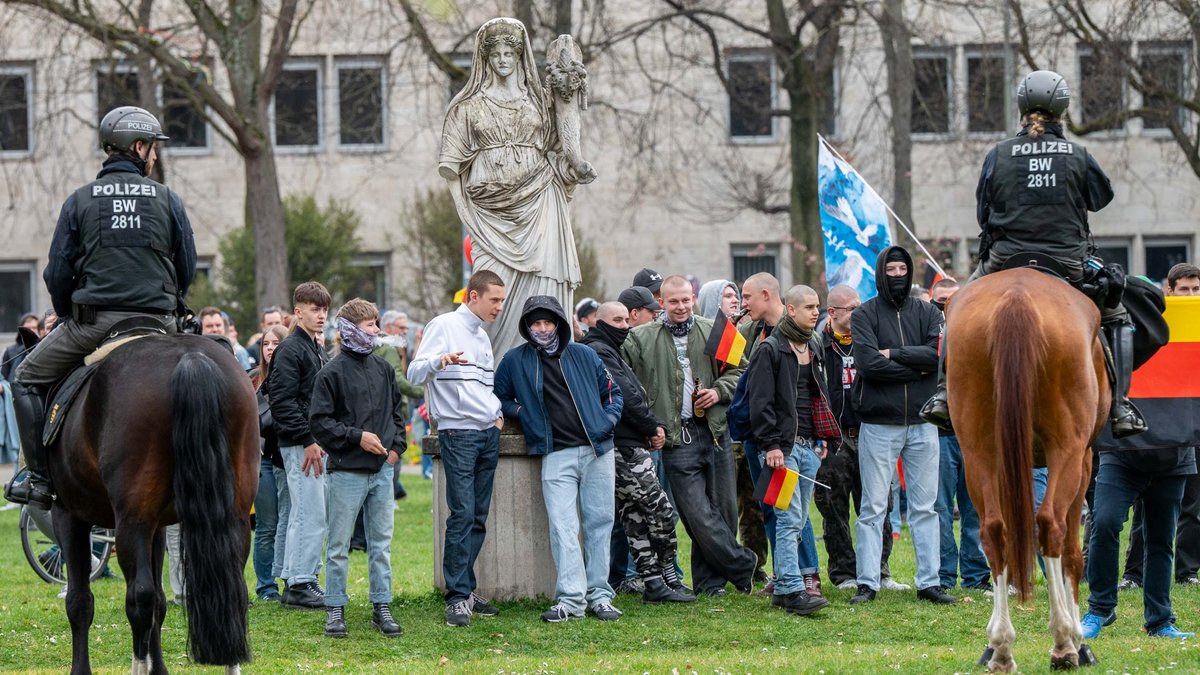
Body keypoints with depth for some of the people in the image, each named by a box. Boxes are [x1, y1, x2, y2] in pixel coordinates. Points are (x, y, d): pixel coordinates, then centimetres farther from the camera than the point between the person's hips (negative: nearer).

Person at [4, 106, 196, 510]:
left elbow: (58, 272, 3)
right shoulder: (167, 200, 4)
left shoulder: (80, 201, 2)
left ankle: (40, 480, 4)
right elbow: (187, 269, 10)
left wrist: (69, 315, 19)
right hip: (157, 323, 1)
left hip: (93, 321, -1)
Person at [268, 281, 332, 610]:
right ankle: (299, 585, -7)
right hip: (300, 446, -10)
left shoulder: (317, 351, 19)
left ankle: (297, 579, 18)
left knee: (305, 515, 12)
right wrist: (308, 440, -20)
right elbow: (283, 401, -18)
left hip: (315, 444, 10)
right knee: (311, 515, -10)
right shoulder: (290, 349, -11)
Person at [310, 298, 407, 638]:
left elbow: (398, 409, 21)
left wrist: (396, 445, 8)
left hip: (382, 469, 5)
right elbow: (319, 420, -9)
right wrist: (356, 437, -14)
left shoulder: (384, 369, 11)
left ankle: (382, 607, 14)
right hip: (347, 470, -5)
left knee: (381, 542, 8)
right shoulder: (332, 373, -7)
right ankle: (335, 609, 7)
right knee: (339, 544, 1)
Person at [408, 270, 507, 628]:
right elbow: (414, 374, -13)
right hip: (458, 433, -8)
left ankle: (466, 588, 14)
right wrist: (438, 361, -33)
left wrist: (498, 413, 14)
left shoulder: (482, 335, 19)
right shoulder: (445, 326, -4)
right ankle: (457, 598, -11)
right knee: (462, 513, -12)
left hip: (489, 433, 8)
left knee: (479, 516, 8)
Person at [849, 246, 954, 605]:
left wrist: (895, 354, -13)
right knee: (873, 508, 0)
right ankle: (867, 583, 3)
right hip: (879, 424, -3)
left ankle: (929, 582, 11)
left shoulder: (927, 313, 9)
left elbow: (941, 353, -8)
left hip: (922, 424, 3)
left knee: (925, 507, 7)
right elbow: (868, 363, -15)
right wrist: (916, 367, -10)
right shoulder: (864, 314, 0)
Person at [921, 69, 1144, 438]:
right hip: (1069, 264, -1)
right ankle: (1120, 406, 7)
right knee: (1117, 318, 20)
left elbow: (982, 213, 4)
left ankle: (943, 395, 16)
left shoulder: (999, 155, -3)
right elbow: (1102, 197, 12)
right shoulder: (1078, 155, -3)